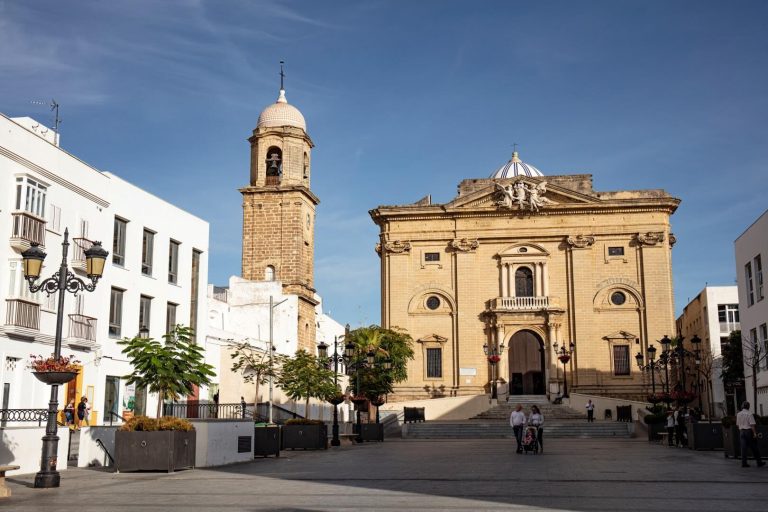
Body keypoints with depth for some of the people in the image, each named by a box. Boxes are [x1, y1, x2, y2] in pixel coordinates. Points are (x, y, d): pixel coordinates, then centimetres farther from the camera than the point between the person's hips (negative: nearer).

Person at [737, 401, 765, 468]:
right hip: (749, 431, -5)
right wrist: (754, 433, -13)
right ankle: (759, 462, 10)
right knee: (754, 448, 3)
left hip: (742, 432, 5)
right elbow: (752, 425, -15)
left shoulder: (738, 414, 7)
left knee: (743, 448, 3)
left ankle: (744, 463, 0)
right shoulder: (749, 414, -11)